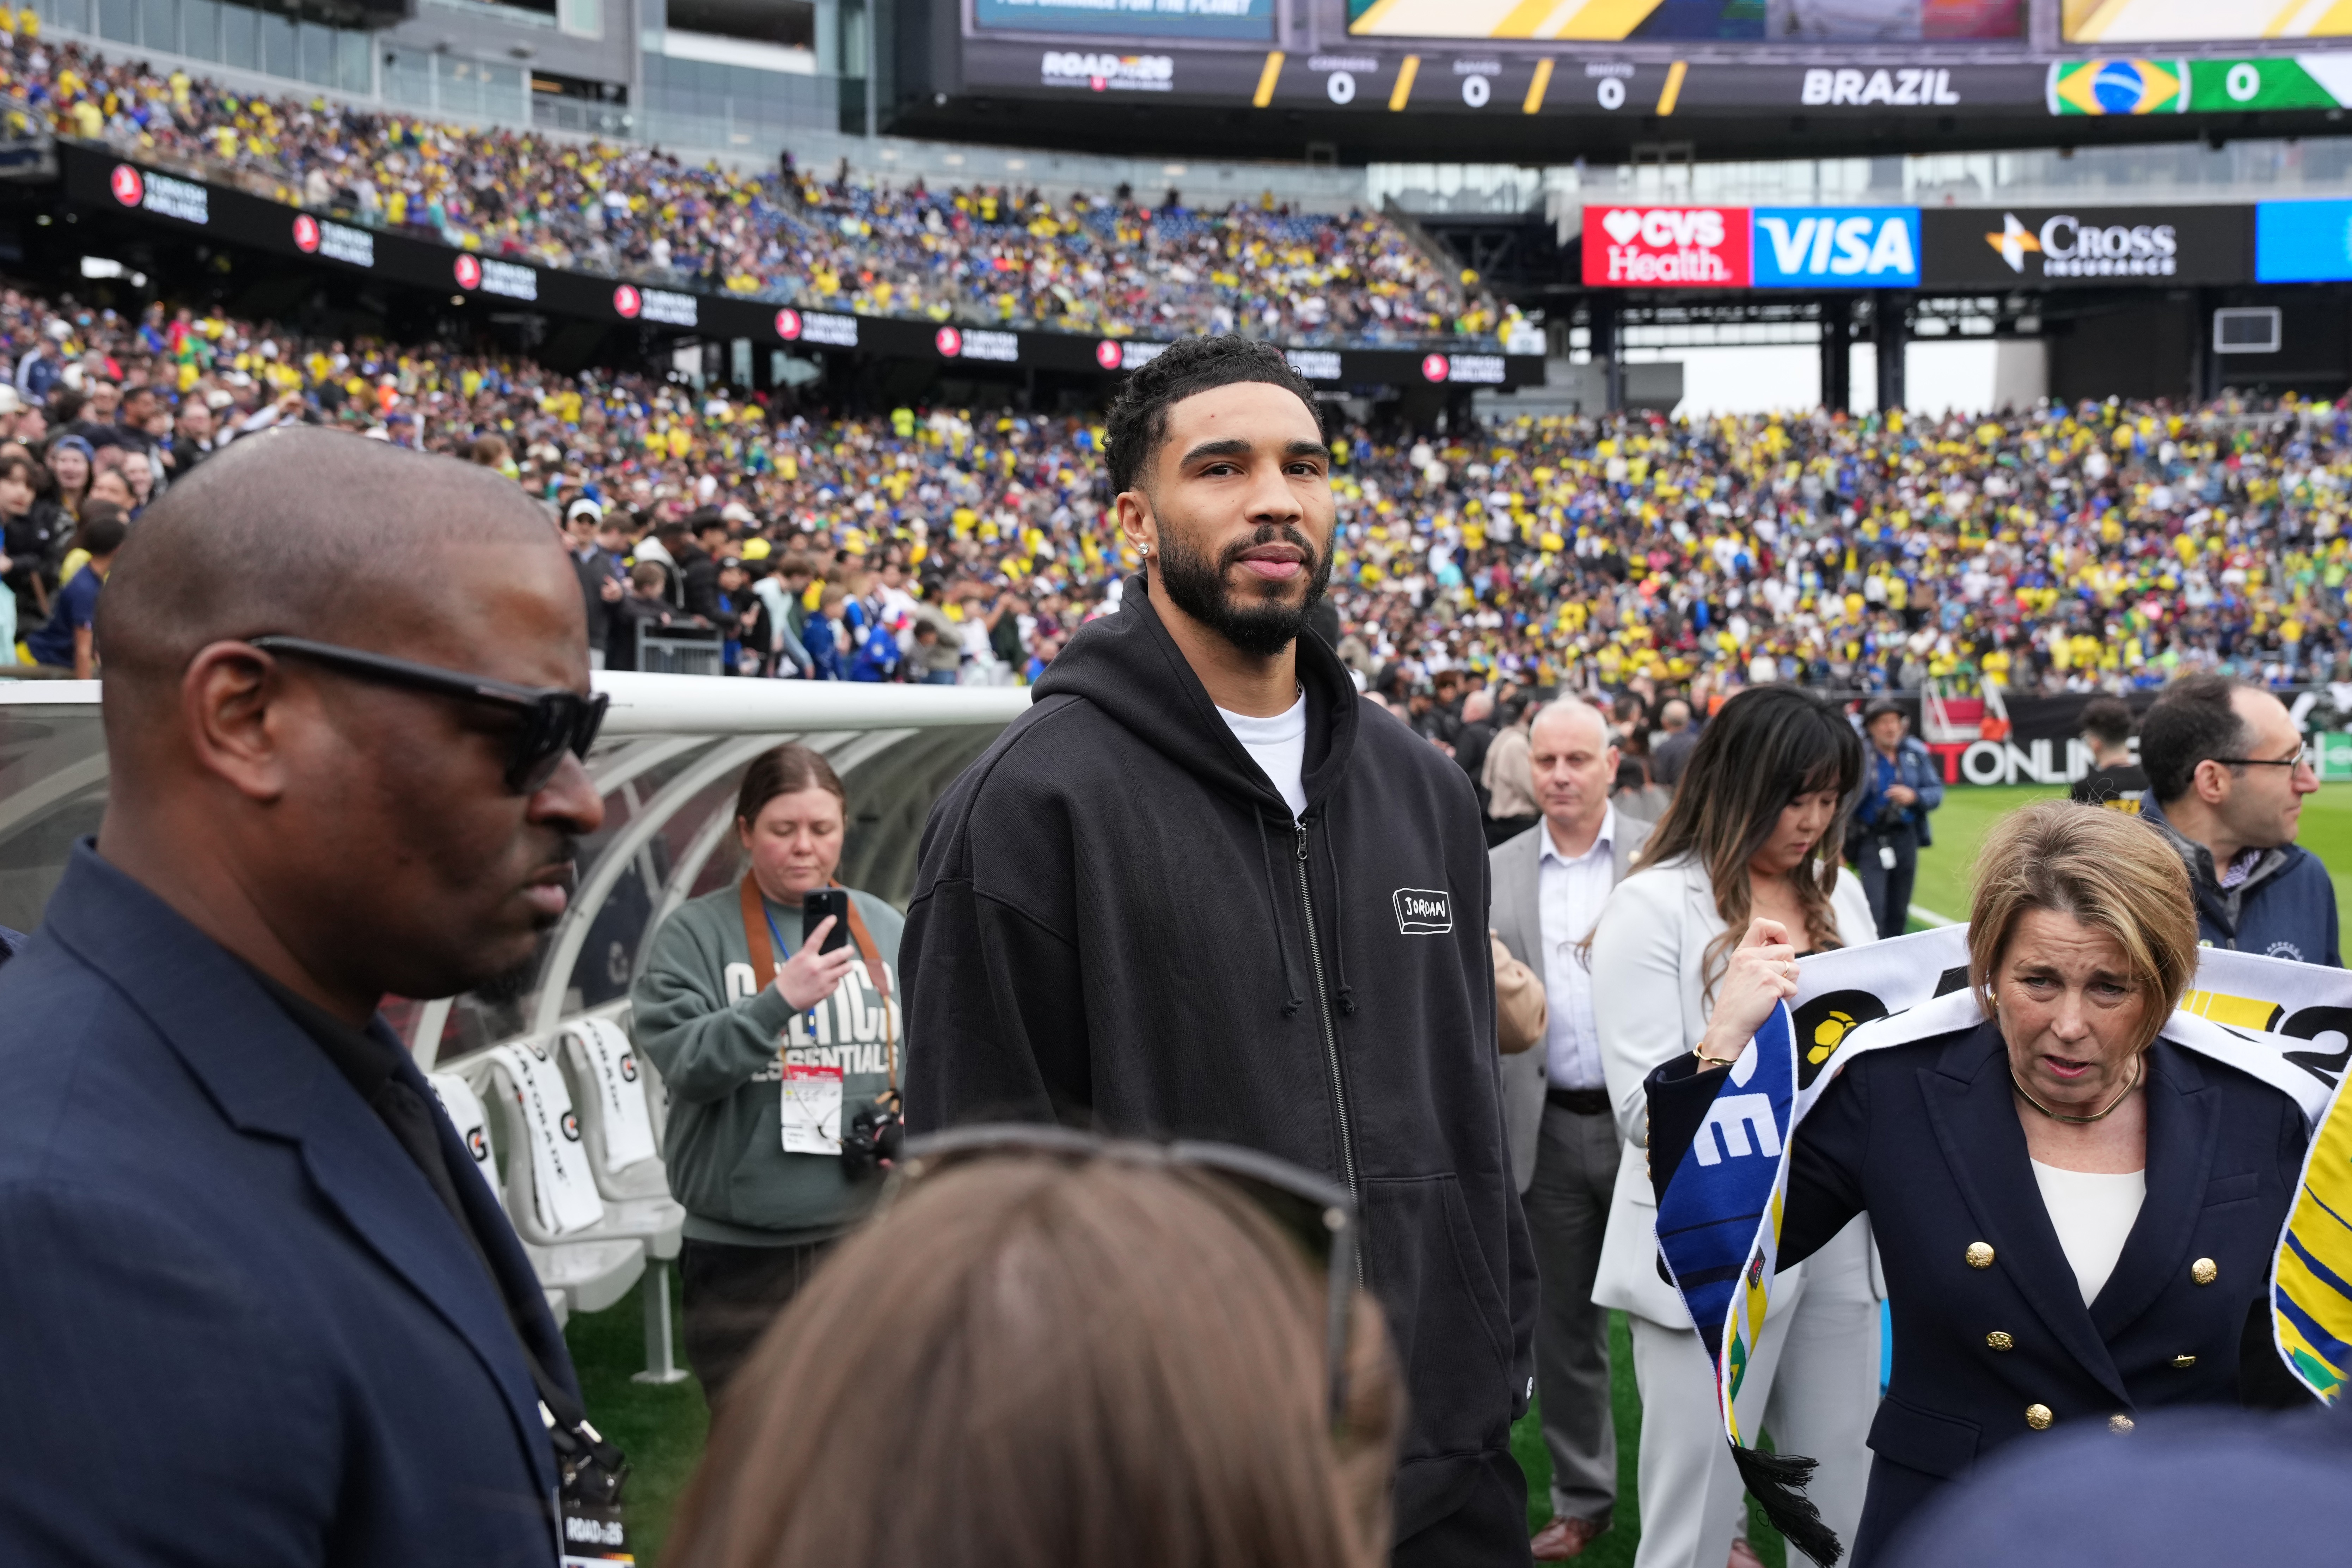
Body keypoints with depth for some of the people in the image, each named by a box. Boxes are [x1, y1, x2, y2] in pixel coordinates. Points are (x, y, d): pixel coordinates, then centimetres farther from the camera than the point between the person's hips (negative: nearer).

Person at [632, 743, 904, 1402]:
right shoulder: (697, 932, -2)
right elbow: (684, 1063, -13)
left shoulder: (885, 928, 9)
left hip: (867, 1230, 3)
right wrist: (779, 1001, -24)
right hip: (740, 1245, -3)